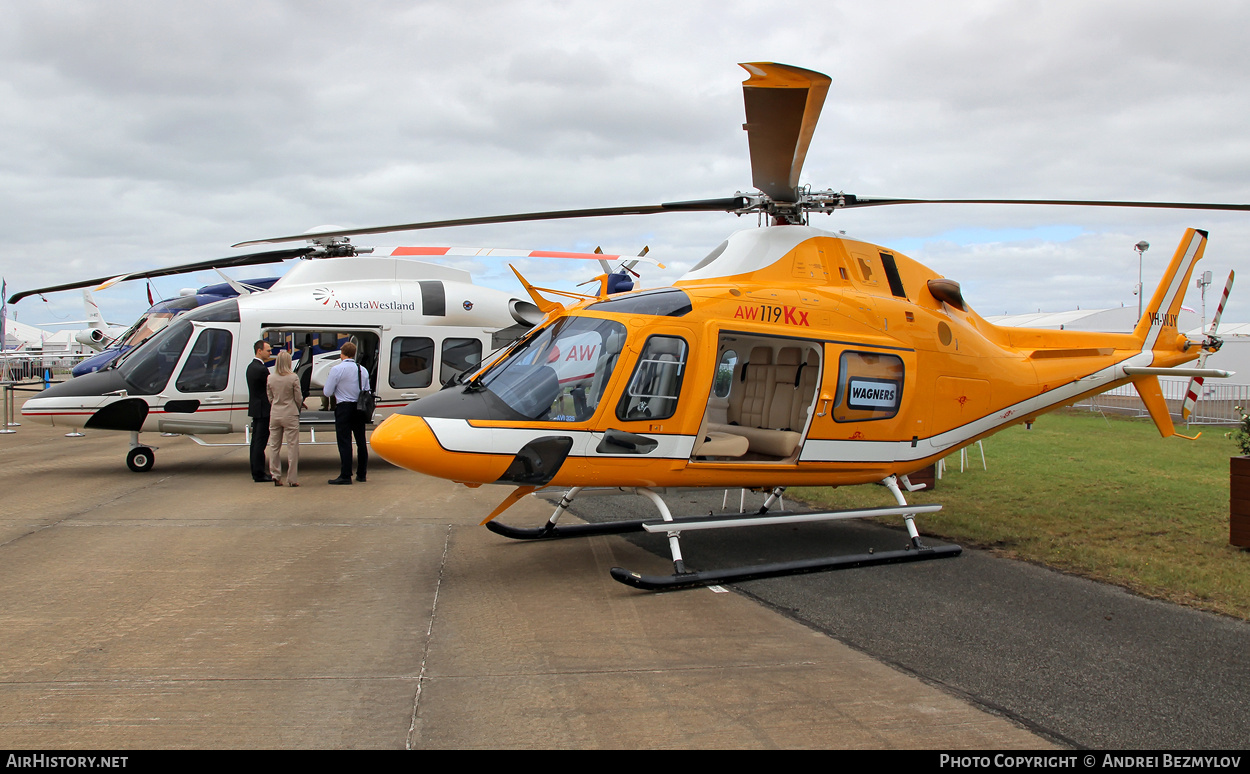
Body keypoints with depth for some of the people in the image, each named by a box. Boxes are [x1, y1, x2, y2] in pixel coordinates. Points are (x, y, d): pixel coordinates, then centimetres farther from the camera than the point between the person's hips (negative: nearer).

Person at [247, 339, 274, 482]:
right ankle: (259, 474, -3)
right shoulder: (261, 369, -19)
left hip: (255, 409, 10)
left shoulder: (251, 366, 12)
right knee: (260, 442, -6)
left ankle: (256, 471, 21)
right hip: (263, 410, -10)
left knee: (256, 441, 14)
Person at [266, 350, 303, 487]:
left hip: (274, 414, 4)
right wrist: (298, 408, 14)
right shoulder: (293, 378, -12)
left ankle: (276, 477, 15)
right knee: (292, 446, 1)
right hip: (290, 415, -4)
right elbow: (298, 399, -6)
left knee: (274, 446, 13)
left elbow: (270, 398, 7)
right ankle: (292, 479, 2)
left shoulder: (271, 378, 0)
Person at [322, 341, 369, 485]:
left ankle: (345, 476, -4)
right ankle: (361, 474, 17)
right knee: (361, 441, 11)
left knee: (344, 442, -4)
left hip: (344, 408, -5)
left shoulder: (337, 370, -10)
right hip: (359, 408, 6)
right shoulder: (363, 370, 7)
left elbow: (327, 392, -7)